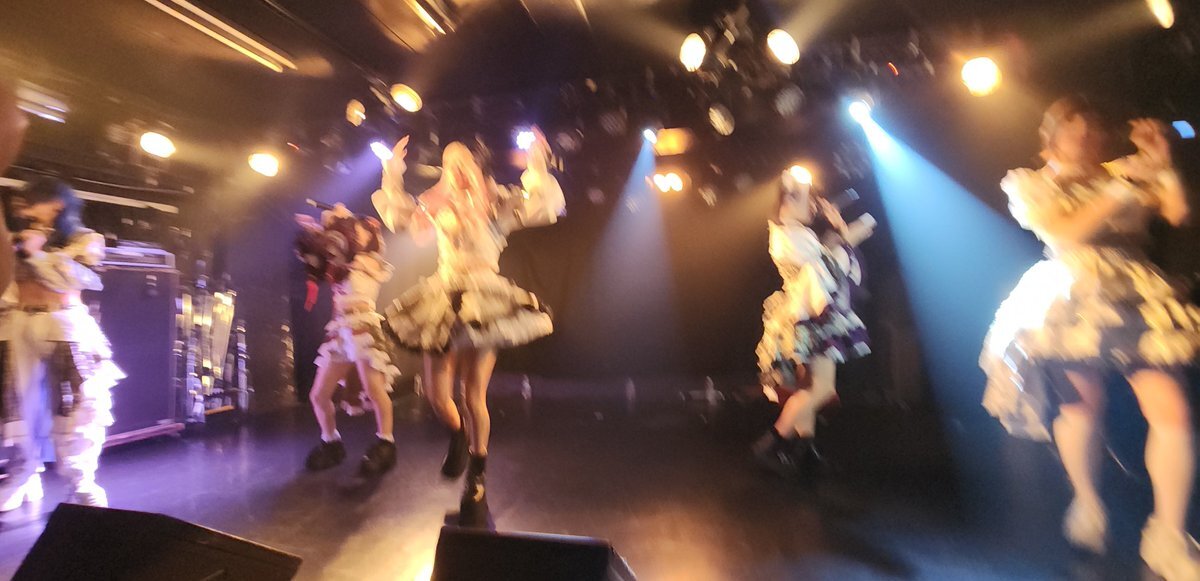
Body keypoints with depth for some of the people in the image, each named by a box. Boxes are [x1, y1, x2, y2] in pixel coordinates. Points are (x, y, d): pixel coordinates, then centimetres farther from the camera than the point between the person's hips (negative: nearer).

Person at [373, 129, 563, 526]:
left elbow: (543, 209, -5)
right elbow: (397, 216, 29)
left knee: (475, 397, -1)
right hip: (443, 301, 4)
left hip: (483, 302, -3)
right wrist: (392, 176, 21)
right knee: (437, 397, 1)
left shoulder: (494, 203, 5)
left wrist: (538, 168, -12)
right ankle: (458, 436, 38)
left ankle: (476, 483, 20)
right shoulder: (436, 207, 16)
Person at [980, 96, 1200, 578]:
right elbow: (1063, 233, -8)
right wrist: (1121, 189, -9)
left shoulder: (1124, 174, 17)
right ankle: (1087, 504, 26)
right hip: (1075, 303, -3)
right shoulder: (1032, 185, 6)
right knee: (1082, 409, 2)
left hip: (1140, 299, 3)